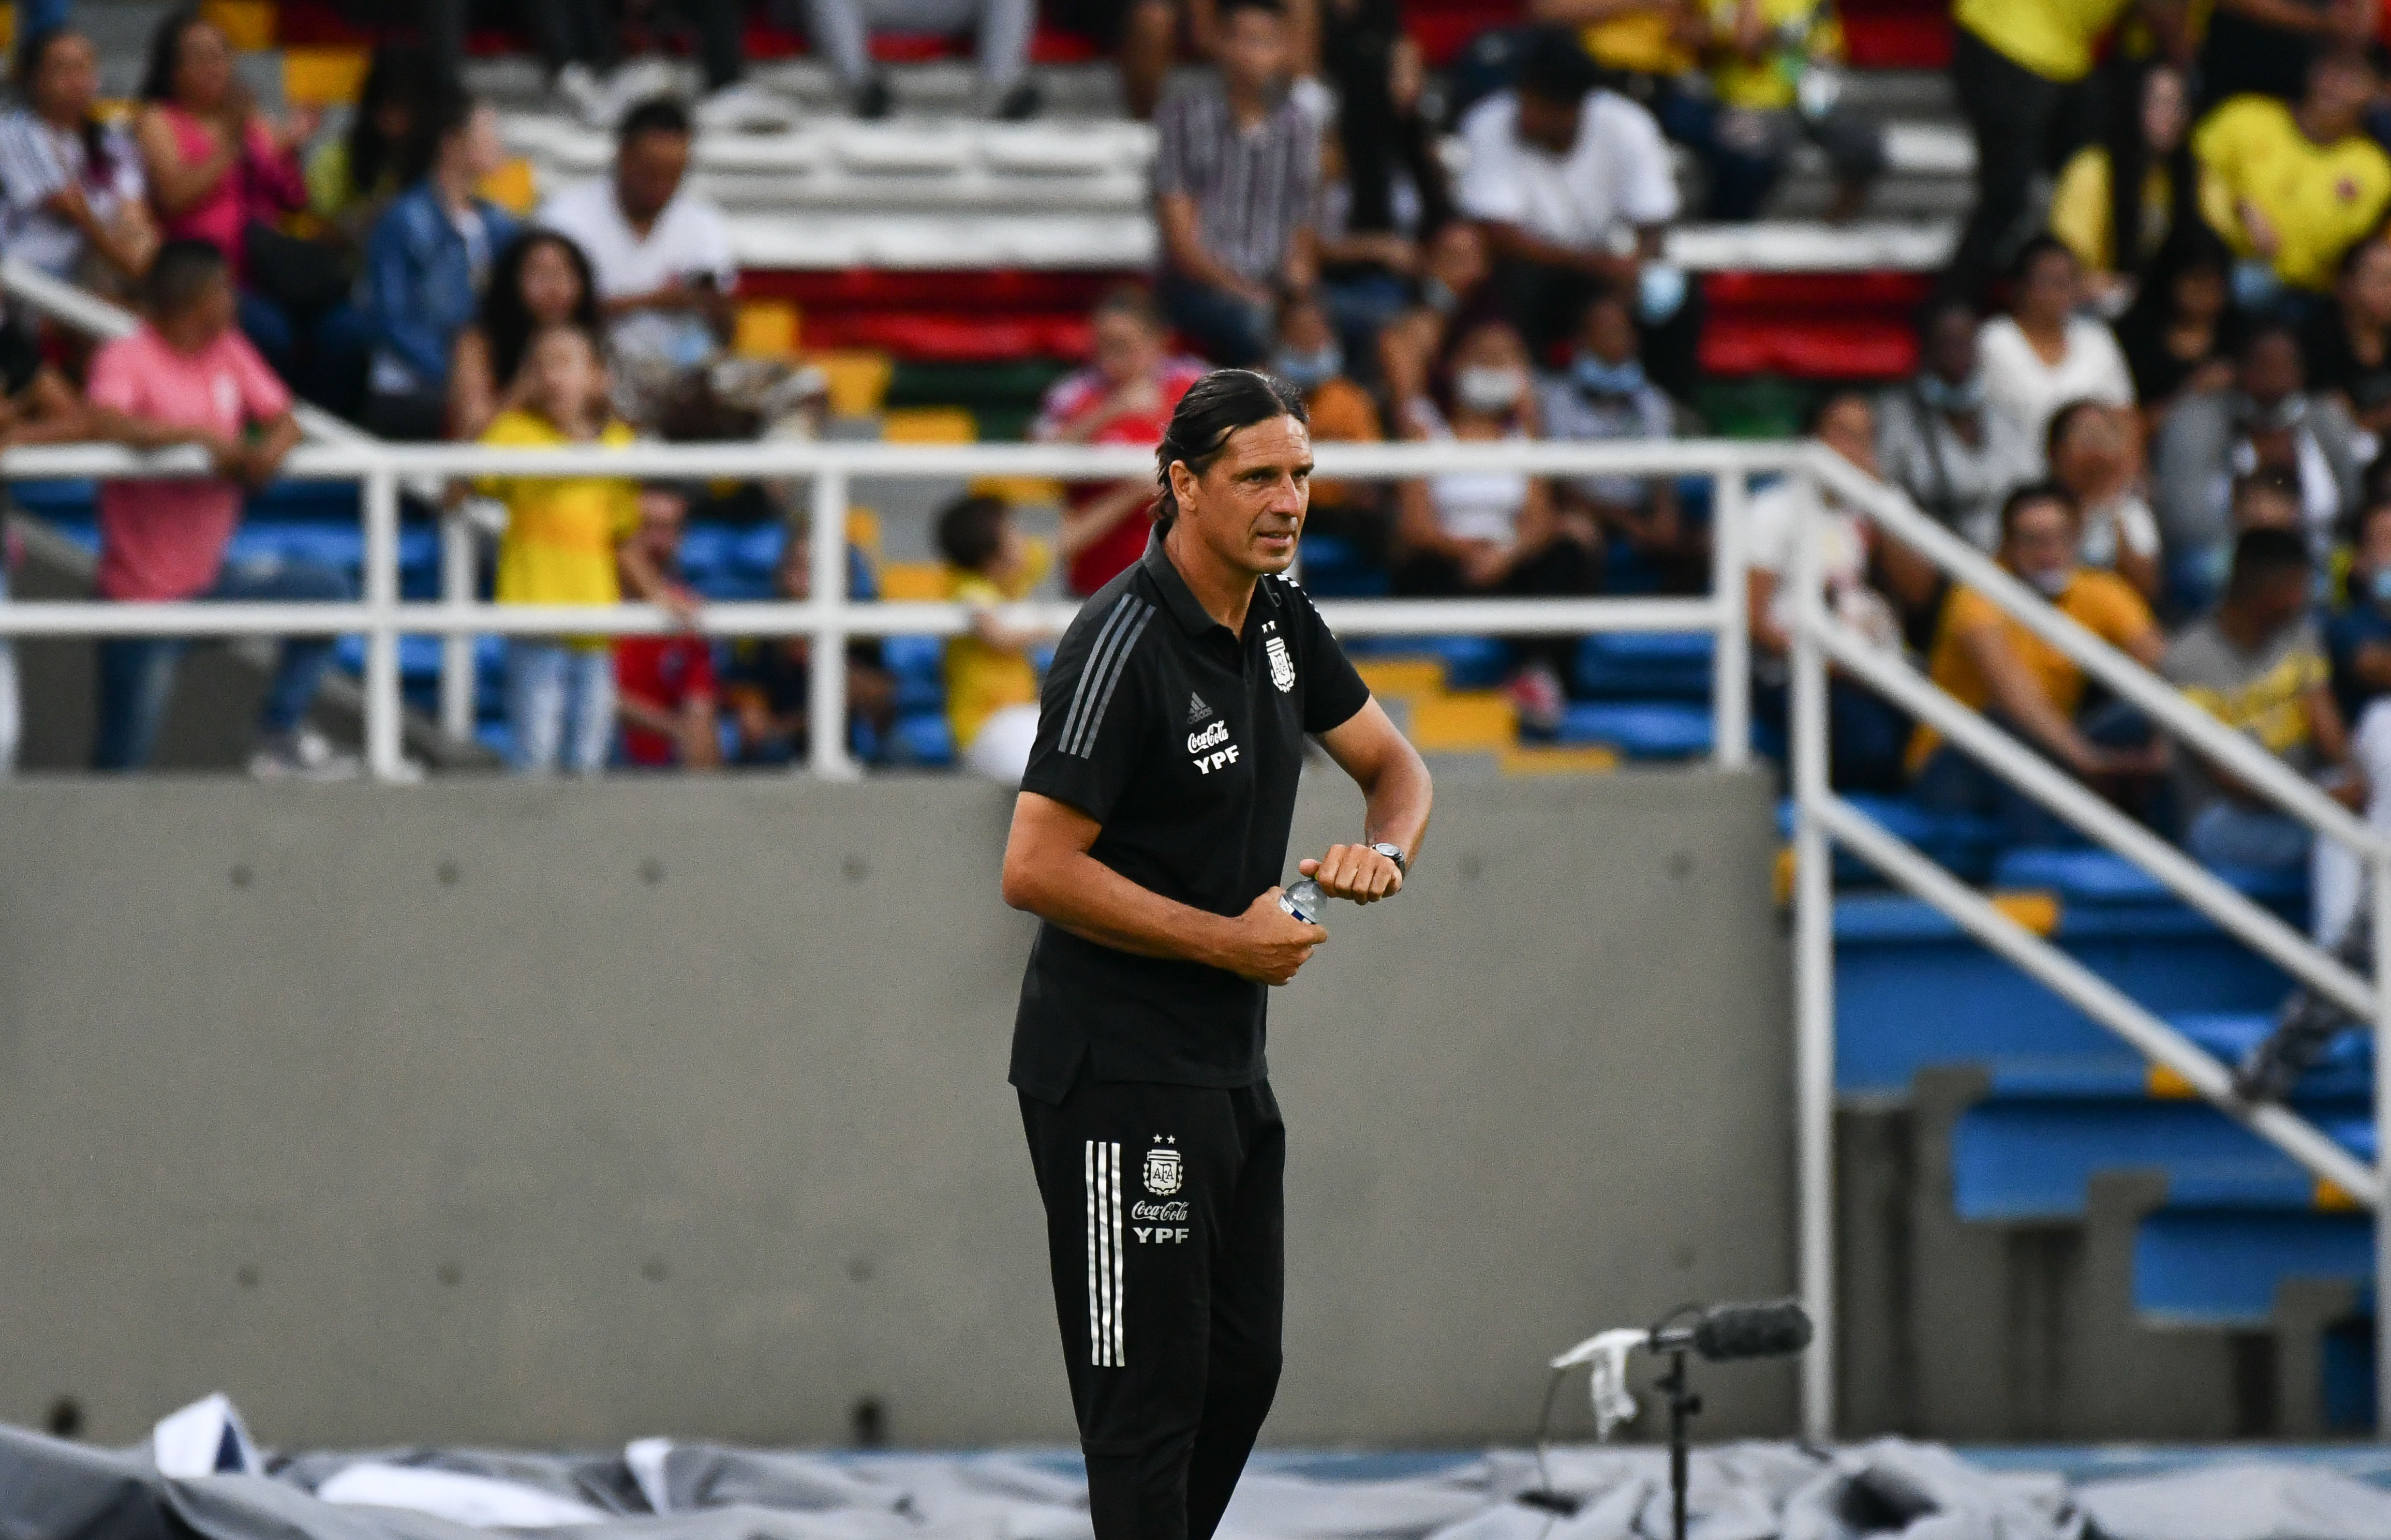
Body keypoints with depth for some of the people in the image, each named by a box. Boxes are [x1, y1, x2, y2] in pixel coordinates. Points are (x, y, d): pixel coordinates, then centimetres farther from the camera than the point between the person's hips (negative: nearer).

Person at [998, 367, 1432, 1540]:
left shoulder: (1278, 618, 6)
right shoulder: (1123, 647, -20)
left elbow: (1390, 763, 20)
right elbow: (1035, 869, -23)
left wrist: (1383, 850, -4)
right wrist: (1231, 939, -17)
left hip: (1229, 1067, 9)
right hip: (1117, 1078, -9)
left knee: (1243, 1367, 14)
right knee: (1151, 1392, -8)